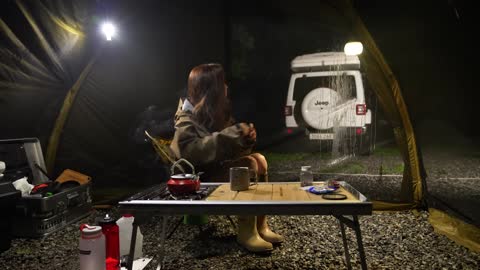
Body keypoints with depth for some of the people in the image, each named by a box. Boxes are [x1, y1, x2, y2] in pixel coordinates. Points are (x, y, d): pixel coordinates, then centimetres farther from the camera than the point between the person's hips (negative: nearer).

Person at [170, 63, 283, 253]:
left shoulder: (215, 111, 9)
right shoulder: (187, 118, -14)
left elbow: (229, 146, 13)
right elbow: (192, 152, -33)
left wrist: (245, 136, -11)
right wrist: (233, 134, -34)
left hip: (218, 166, 8)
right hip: (200, 177, -8)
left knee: (258, 159, -13)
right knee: (248, 165, -26)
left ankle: (261, 226, -11)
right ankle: (246, 233, -20)